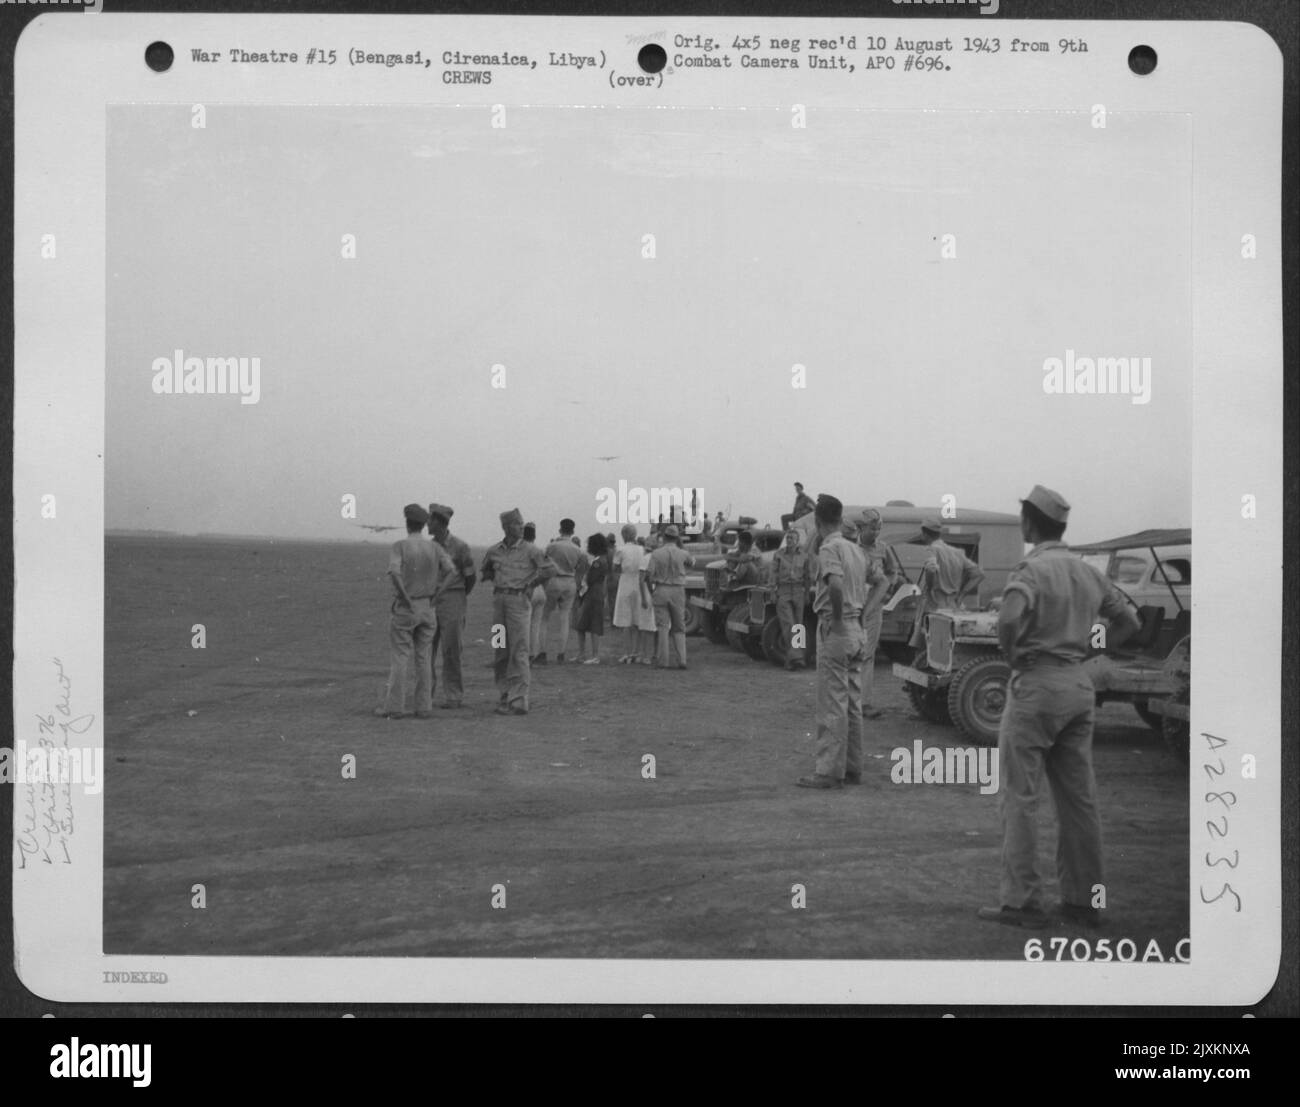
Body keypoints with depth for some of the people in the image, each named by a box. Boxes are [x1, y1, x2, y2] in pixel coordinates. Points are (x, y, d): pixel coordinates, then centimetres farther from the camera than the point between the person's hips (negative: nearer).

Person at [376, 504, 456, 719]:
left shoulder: (399, 547, -9)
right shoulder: (433, 547, 2)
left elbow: (394, 573, -25)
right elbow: (449, 569, -12)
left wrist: (406, 598, -15)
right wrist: (435, 594, -7)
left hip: (404, 608, -4)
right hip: (427, 609, 4)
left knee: (399, 658, 0)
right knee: (423, 658, 8)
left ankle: (394, 706, 0)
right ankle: (423, 706, 6)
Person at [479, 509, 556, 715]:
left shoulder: (529, 550, -4)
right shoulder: (494, 551, 8)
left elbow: (549, 570, -3)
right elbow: (484, 571, 26)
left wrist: (530, 585, 1)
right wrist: (497, 580, 11)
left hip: (519, 601, -5)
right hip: (499, 600, 5)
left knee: (518, 653, -8)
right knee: (502, 653, 9)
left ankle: (519, 701, -9)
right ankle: (505, 696, 17)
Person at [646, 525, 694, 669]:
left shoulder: (656, 553, -5)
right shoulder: (682, 554, -2)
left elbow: (648, 575, -9)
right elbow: (692, 562, 20)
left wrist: (651, 591, 6)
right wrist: (680, 546, 21)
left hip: (661, 591, -1)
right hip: (678, 592, 1)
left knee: (662, 627, 2)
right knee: (679, 627, 10)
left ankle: (663, 661, -2)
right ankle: (682, 659, -1)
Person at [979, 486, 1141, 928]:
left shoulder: (1030, 570, -13)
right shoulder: (1087, 572, 10)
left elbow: (1009, 620, -30)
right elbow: (1128, 622, 18)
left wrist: (1012, 657, -12)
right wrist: (1085, 645, 13)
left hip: (1036, 684, -7)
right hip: (1080, 684, 7)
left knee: (1019, 798, -1)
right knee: (1079, 798, 11)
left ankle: (1022, 901, -2)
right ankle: (1085, 900, 16)